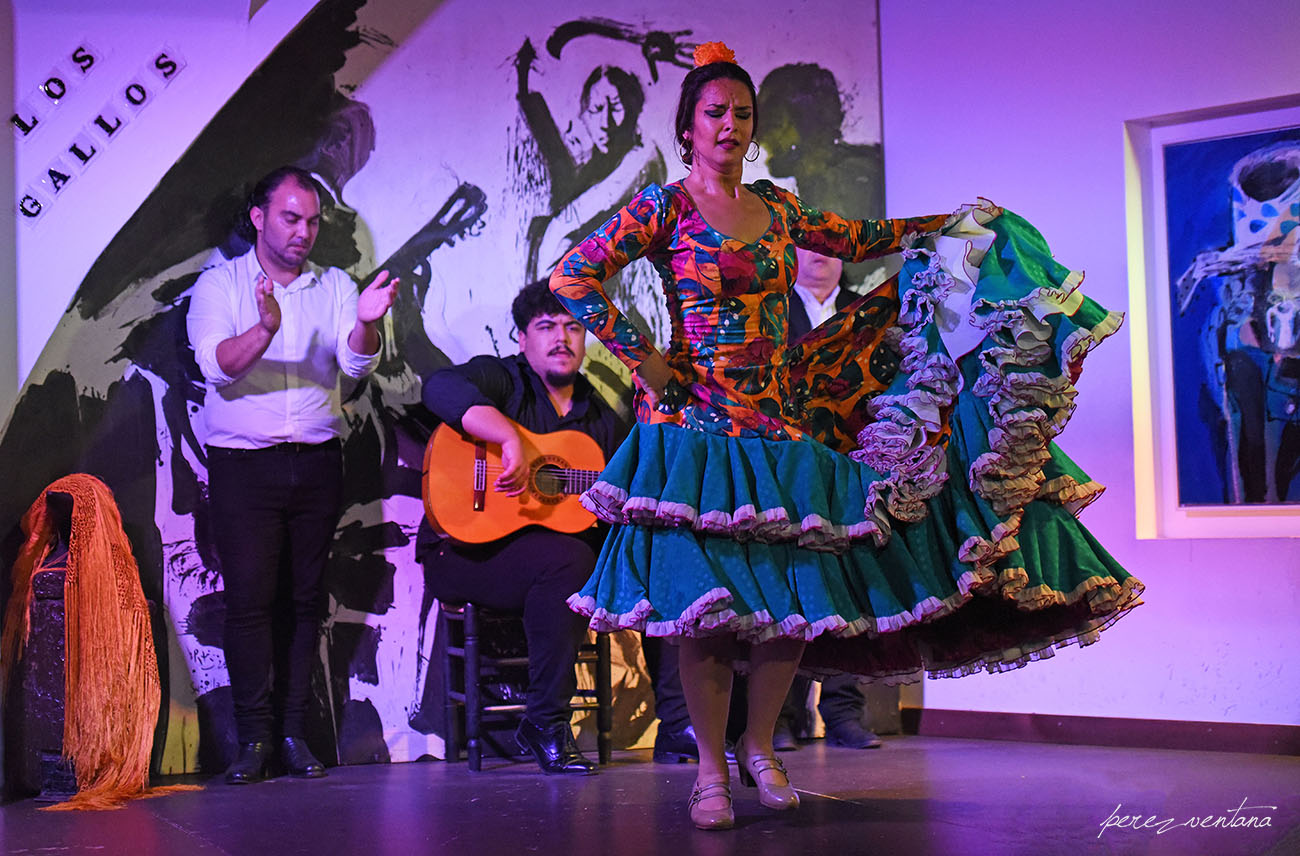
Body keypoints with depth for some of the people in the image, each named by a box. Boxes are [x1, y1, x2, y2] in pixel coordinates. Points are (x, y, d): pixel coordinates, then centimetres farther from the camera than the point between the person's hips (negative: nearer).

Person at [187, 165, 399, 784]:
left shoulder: (335, 287, 10)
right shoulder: (219, 285, 3)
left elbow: (356, 364, -5)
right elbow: (216, 365, -13)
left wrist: (365, 325, -27)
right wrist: (266, 328, -32)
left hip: (317, 463, 3)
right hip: (243, 463, -2)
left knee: (305, 598, 4)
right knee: (248, 597, -9)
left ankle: (294, 732, 11)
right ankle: (254, 737, -2)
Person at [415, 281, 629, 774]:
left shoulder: (603, 420, 18)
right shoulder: (499, 379, 0)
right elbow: (441, 388, -24)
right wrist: (511, 440, -35)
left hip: (567, 554, 6)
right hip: (467, 549, -6)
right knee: (565, 559, -36)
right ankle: (545, 723, -23)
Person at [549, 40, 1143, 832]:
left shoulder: (776, 207, 14)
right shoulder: (664, 208, -2)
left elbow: (859, 239, 25)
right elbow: (572, 279, -8)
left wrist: (956, 222, 25)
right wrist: (641, 357, -11)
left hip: (786, 422, 5)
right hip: (701, 424, -5)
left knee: (799, 592, 1)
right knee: (711, 599, -7)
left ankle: (760, 748, 19)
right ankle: (712, 770, 7)